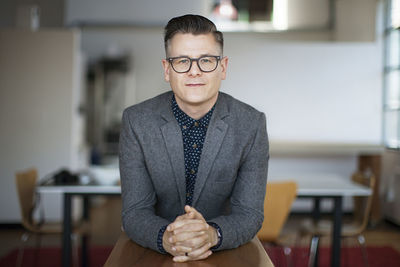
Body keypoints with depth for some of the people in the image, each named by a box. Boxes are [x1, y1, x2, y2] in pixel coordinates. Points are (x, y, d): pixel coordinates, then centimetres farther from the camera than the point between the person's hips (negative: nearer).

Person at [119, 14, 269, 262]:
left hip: (226, 252, 0)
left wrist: (212, 234, -27)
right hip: (155, 253, 0)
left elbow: (250, 213, -7)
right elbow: (134, 213, -7)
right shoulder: (137, 121, -7)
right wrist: (166, 238, -28)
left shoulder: (252, 124, -8)